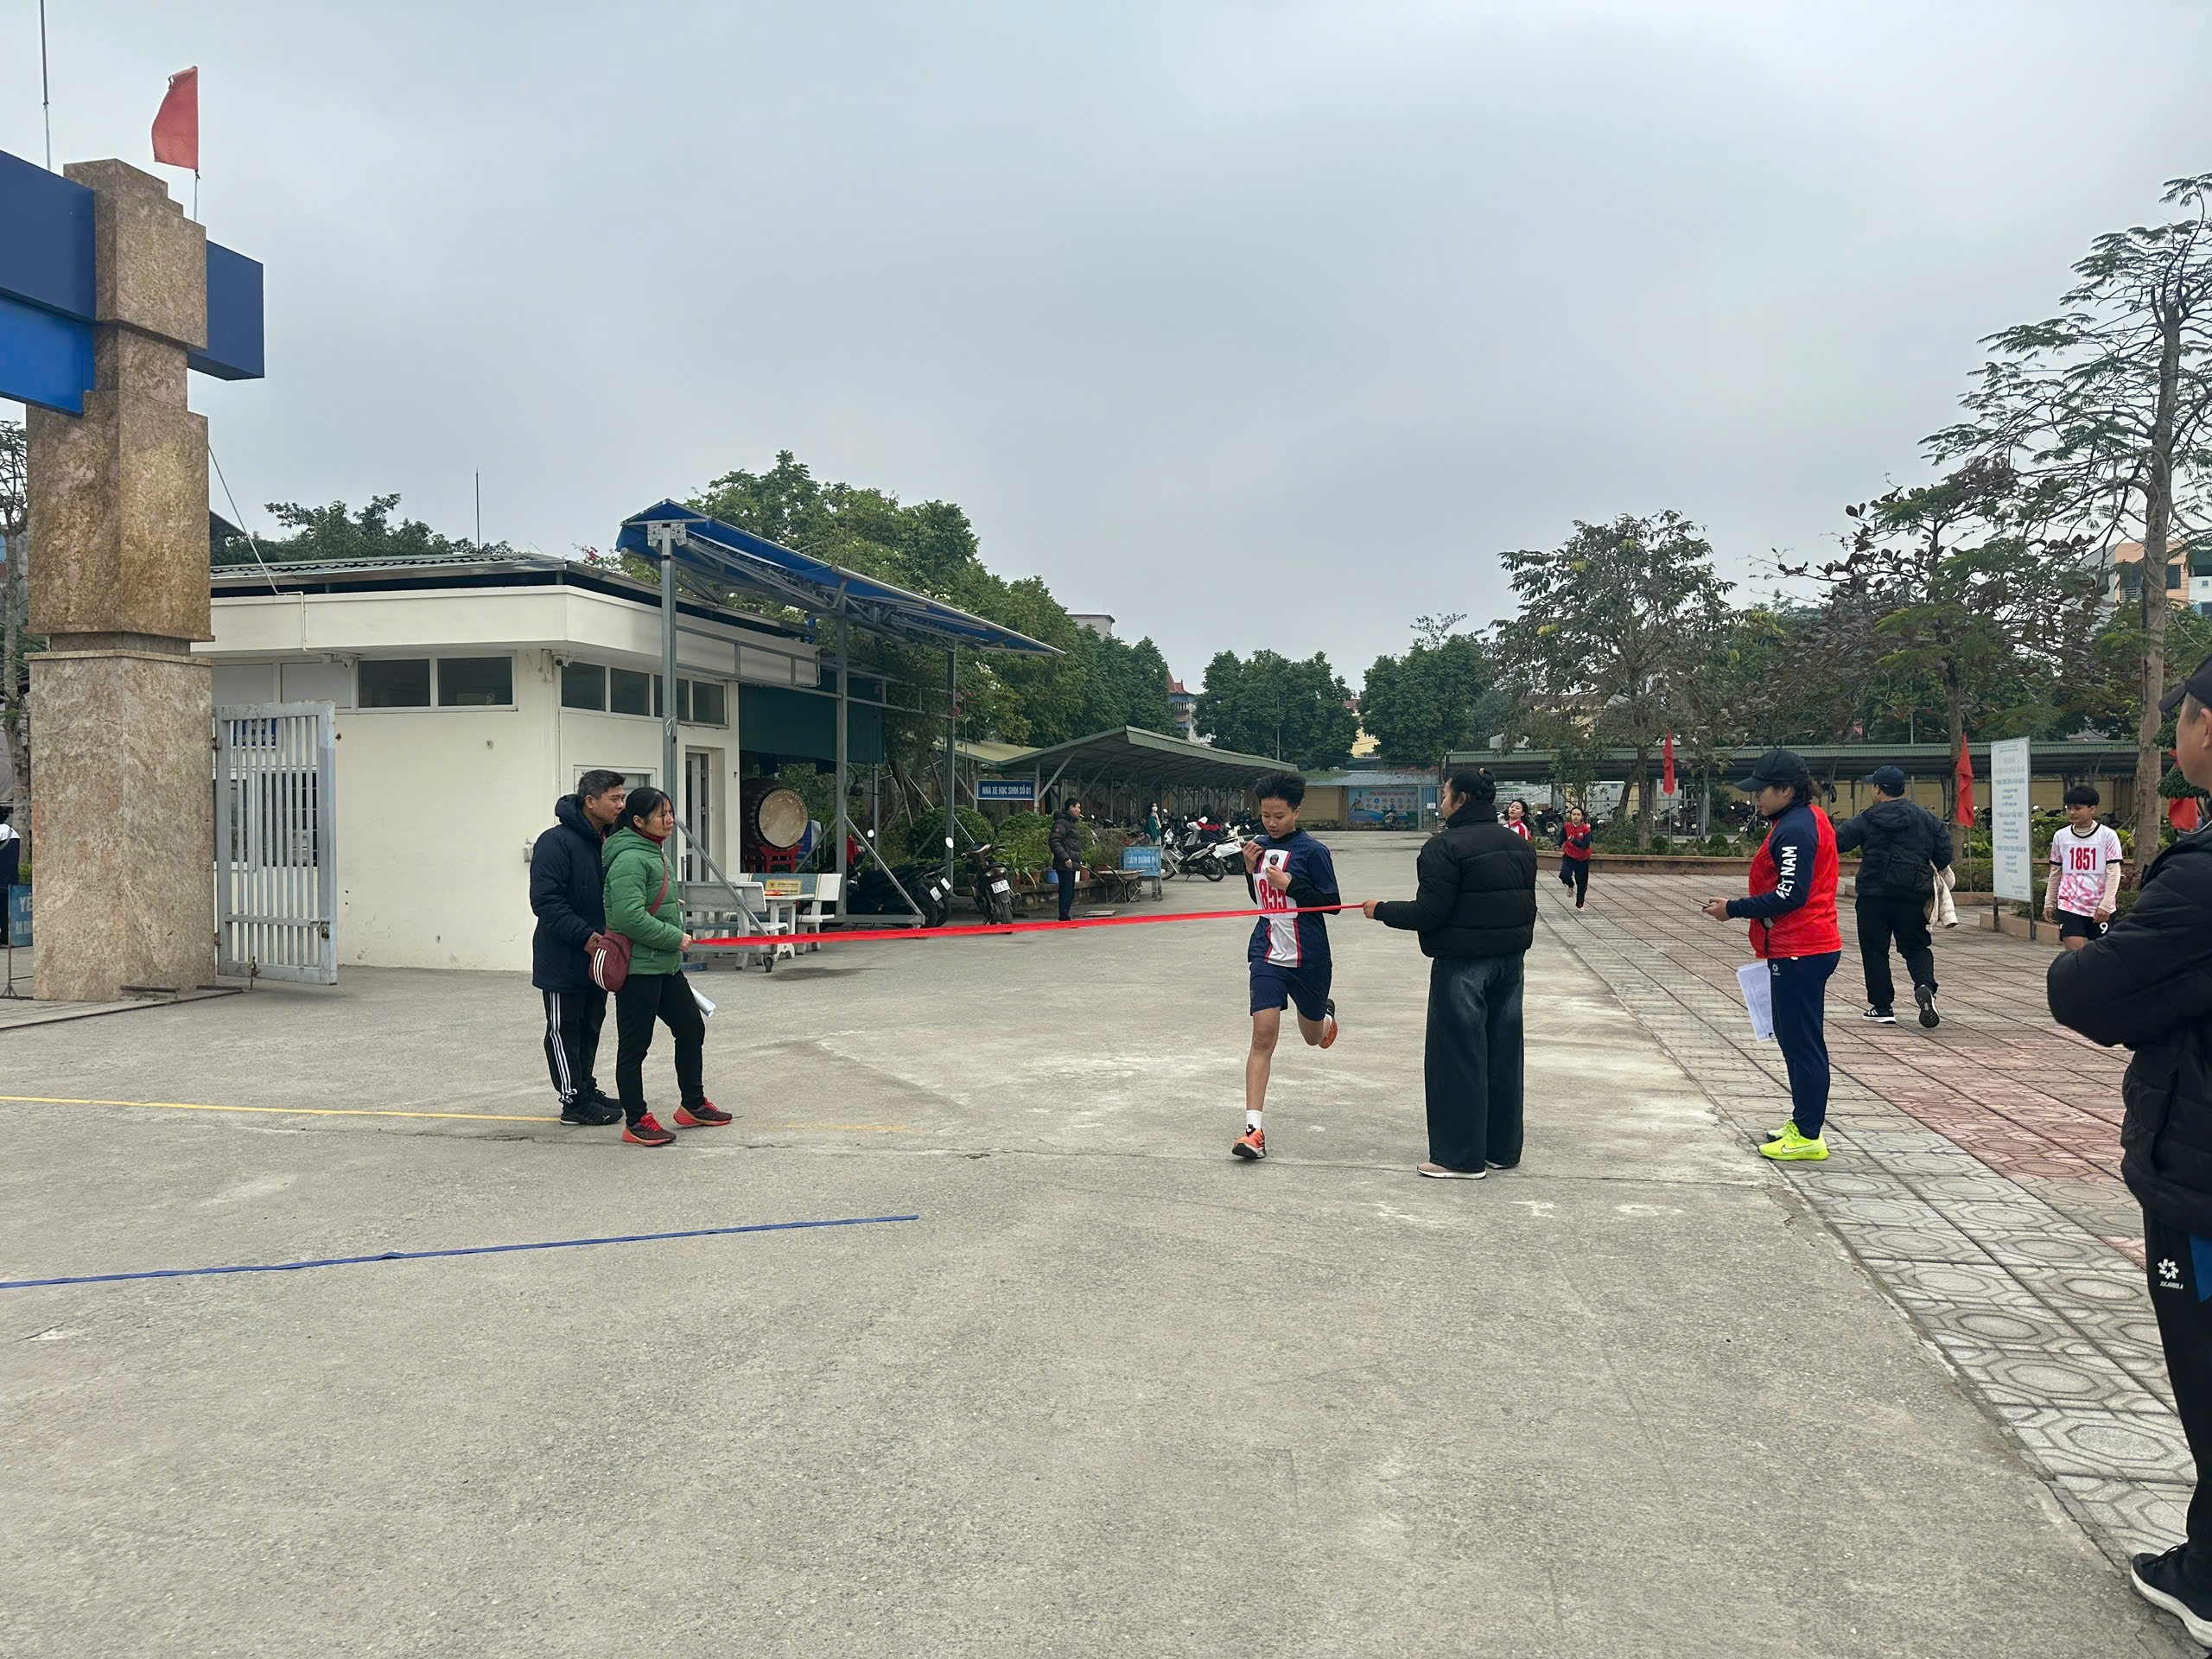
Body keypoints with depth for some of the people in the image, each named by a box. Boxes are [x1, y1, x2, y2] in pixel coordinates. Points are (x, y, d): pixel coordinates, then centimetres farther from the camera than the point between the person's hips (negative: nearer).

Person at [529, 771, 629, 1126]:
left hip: (599, 959, 8)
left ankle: (587, 1088, 29)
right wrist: (587, 938, -25)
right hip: (564, 960, -8)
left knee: (590, 1026, 17)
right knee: (564, 1030, 3)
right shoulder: (556, 842, -17)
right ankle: (574, 1101, 9)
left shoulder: (609, 842, 8)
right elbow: (545, 901, -22)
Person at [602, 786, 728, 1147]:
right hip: (637, 968, -10)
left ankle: (693, 1106, 30)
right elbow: (629, 916, -27)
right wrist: (675, 938, -18)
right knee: (635, 1046, 1)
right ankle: (636, 1123, 11)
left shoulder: (654, 853, 14)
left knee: (692, 1029, 17)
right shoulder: (629, 859, -18)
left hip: (665, 965, 10)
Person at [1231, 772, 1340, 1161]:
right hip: (1268, 954, 2)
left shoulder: (1312, 851, -10)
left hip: (1308, 958, -2)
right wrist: (1250, 868, -3)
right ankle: (1253, 1129, -11)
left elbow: (1332, 903, -9)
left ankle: (1326, 1014, 57)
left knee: (1313, 1037, 18)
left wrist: (1290, 883, -20)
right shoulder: (1260, 846, 4)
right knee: (1263, 1036, -11)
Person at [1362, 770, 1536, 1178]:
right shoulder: (1519, 844, 10)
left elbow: (1430, 912, -18)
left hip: (1462, 964, -8)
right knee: (1503, 1055, 13)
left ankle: (1462, 1157, 4)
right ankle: (1502, 1148, 22)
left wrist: (1381, 910, -5)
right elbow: (1527, 904, 16)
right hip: (1509, 960, 8)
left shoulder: (1445, 846, -15)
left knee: (1458, 1058, 0)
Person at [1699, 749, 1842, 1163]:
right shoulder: (1810, 819, 16)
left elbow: (1790, 895, -23)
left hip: (1799, 953, -11)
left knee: (1801, 1043, -6)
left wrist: (1734, 909, -16)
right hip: (1811, 946, 11)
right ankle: (1804, 1123, 26)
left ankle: (1808, 1137, -2)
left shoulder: (1794, 830, -18)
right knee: (1799, 1039, 17)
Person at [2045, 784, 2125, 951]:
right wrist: (2049, 903, 14)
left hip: (2100, 909, -1)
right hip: (2070, 905, 1)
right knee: (2074, 952, -11)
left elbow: (2113, 873, -6)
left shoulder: (2108, 835, -4)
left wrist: (2106, 905, -13)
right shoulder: (2061, 836, 5)